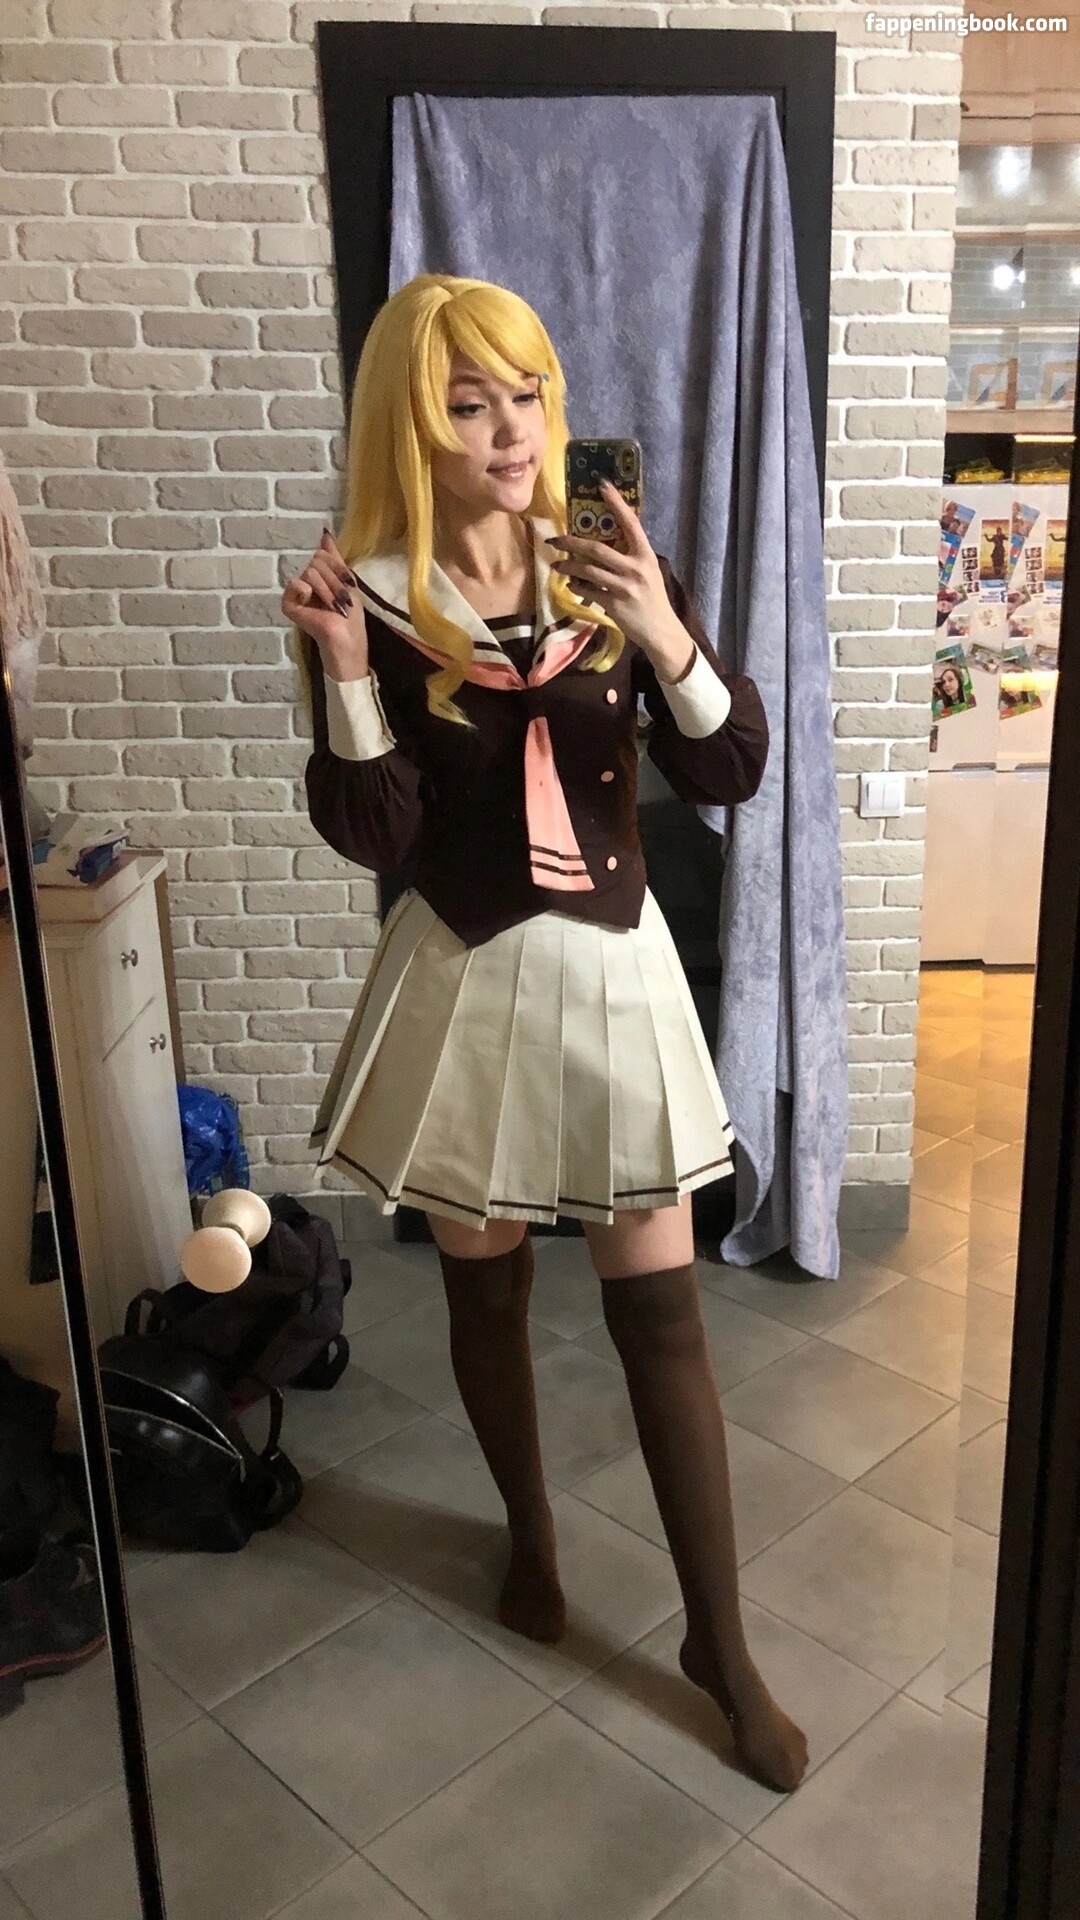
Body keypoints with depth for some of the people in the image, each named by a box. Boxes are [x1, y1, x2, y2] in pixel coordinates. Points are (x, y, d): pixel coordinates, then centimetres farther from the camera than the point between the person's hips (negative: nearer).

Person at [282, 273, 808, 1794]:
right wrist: (346, 673, -24)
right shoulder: (372, 599, -6)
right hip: (464, 982, 0)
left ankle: (721, 1640, 24)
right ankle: (531, 1536, 44)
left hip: (612, 970, 1)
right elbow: (373, 836, -10)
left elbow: (733, 776, -8)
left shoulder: (612, 571, -2)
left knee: (662, 1314, 5)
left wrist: (663, 633, -24)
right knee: (485, 1287, 16)